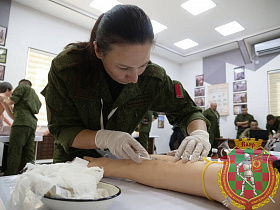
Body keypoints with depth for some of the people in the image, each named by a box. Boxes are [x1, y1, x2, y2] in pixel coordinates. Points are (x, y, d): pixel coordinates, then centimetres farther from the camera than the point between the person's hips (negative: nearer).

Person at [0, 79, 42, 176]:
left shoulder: (23, 86, 11)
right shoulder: (35, 96, 33)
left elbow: (12, 101, 0)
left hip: (22, 122, -7)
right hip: (33, 124, 8)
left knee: (14, 154, -11)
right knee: (29, 156, 3)